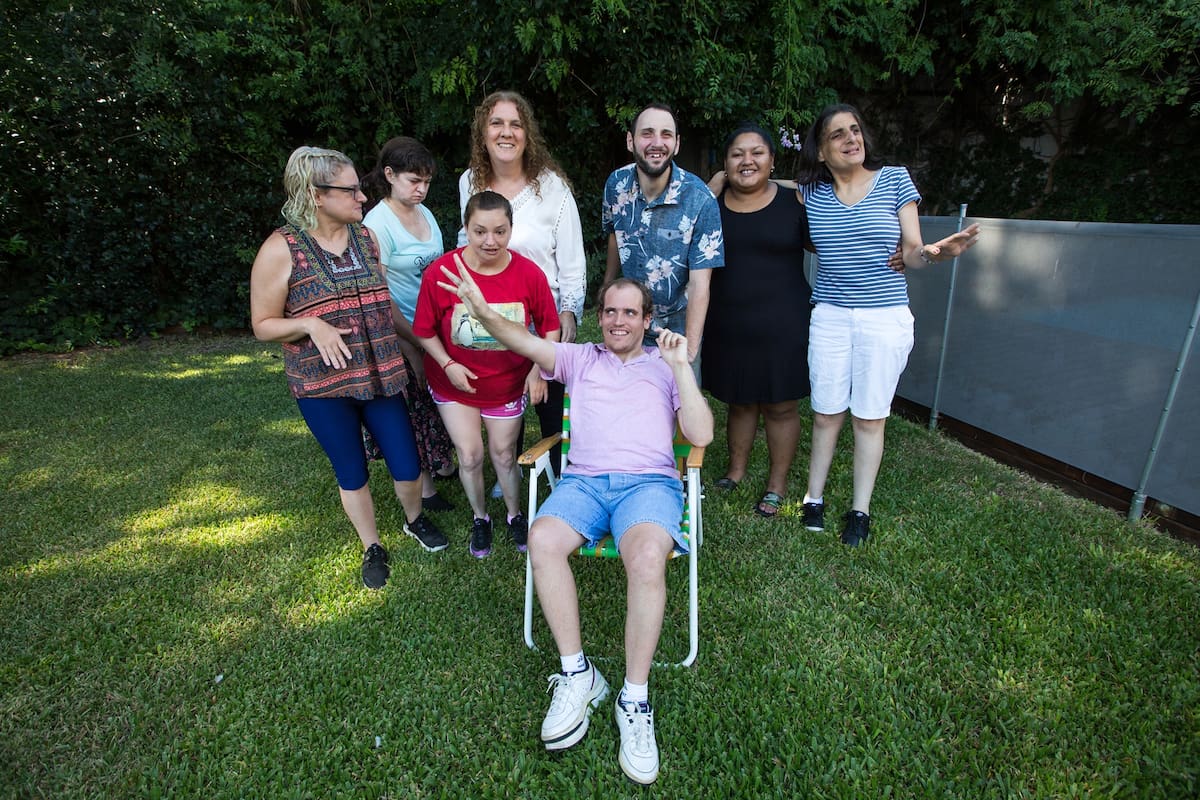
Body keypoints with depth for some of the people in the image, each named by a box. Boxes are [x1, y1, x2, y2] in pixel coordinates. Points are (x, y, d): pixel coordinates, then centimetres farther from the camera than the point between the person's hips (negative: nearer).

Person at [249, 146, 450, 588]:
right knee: (352, 474, 12)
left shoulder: (365, 236, 3)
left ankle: (415, 520, 39)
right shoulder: (281, 250, -11)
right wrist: (310, 324, -24)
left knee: (407, 467, 7)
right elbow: (263, 325, -5)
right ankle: (372, 548, 34)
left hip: (380, 377, 4)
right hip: (322, 386, -3)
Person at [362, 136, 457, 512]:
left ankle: (442, 463, 36)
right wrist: (414, 341, -15)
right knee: (416, 406, 6)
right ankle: (423, 485, 23)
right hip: (403, 336, -6)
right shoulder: (377, 224, -15)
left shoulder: (425, 213, 7)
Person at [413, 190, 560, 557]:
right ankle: (480, 518, 33)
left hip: (507, 383, 0)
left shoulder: (529, 273, -17)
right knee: (470, 456, 4)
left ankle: (515, 515, 40)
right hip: (456, 382, 0)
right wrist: (448, 365, -19)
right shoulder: (439, 272, -20)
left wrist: (539, 369, -16)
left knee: (504, 455, 13)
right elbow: (425, 331, -7)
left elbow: (550, 327, -5)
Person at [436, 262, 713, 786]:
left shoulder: (665, 366, 17)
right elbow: (527, 343, 4)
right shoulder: (580, 359, 22)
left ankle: (635, 699, -16)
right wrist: (483, 313, -16)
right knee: (542, 539, -30)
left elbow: (700, 435, 5)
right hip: (583, 481, 2)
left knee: (646, 556, -34)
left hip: (649, 481, -1)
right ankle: (577, 674, -11)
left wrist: (681, 366, -2)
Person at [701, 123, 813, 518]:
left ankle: (777, 482, 26)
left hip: (782, 326, -2)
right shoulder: (712, 201, 4)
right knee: (739, 401, 17)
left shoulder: (794, 201, -2)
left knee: (780, 407, 8)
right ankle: (736, 469, 37)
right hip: (728, 326, 2)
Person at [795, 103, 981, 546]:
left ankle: (860, 511, 18)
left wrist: (934, 252, -21)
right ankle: (814, 498, 22)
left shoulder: (895, 180, 2)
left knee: (870, 418, 5)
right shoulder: (811, 191, 5)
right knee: (825, 414, 6)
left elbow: (911, 253, 0)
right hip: (830, 315, 1)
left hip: (885, 317, -1)